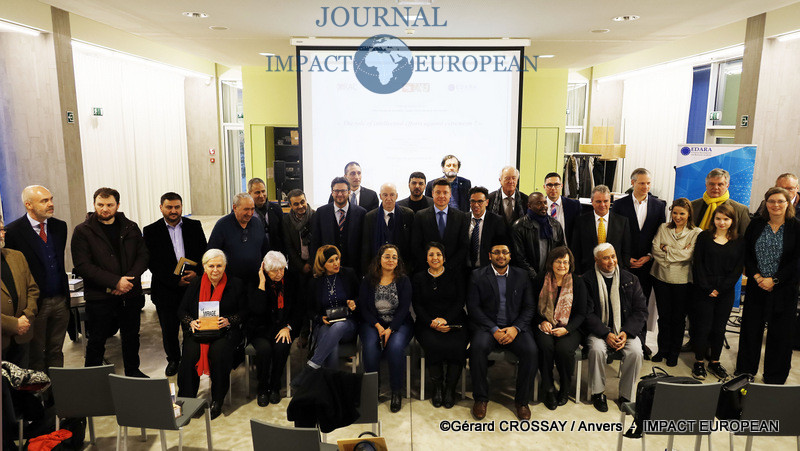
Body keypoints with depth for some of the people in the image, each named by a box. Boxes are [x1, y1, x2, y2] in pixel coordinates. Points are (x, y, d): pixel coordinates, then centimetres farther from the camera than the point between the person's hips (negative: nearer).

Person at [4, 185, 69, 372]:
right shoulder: (13, 231, -11)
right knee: (36, 354, 10)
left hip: (60, 300, 5)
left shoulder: (60, 226, 6)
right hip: (36, 303, -4)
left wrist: (65, 293, 13)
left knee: (56, 351, 15)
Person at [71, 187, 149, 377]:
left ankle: (132, 371, 33)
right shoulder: (83, 231, -5)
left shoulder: (131, 228, 6)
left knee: (132, 336, 16)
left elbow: (143, 255, 3)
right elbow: (82, 266, -12)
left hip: (130, 294, 3)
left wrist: (129, 280, -14)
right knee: (96, 341, 8)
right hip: (99, 297, -3)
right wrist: (115, 282, -19)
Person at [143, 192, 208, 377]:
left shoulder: (194, 226, 5)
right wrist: (174, 280, -13)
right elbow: (152, 262, -5)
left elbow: (204, 252, 5)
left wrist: (196, 272, -13)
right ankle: (173, 359, 33)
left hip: (193, 286, 1)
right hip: (166, 290, 0)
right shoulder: (151, 231, 0)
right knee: (169, 329, 11)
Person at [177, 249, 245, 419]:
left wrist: (228, 321, -14)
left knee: (219, 352, -31)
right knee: (190, 354, -27)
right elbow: (182, 310, 11)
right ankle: (186, 399, -11)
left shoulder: (235, 284, 3)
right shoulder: (195, 284, 9)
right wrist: (191, 322, -9)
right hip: (197, 330, 2)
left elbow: (244, 312, 3)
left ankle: (217, 401, -15)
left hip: (225, 331, -2)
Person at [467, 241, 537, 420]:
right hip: (487, 327, -1)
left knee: (531, 350, -26)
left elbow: (529, 307, 7)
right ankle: (481, 398, -12)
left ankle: (522, 400, -6)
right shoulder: (478, 276, 6)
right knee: (478, 347, -31)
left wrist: (515, 328, -11)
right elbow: (473, 307, -3)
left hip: (515, 327, 2)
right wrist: (494, 330, -14)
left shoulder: (521, 275, 12)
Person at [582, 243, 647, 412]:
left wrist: (626, 332, -11)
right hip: (598, 330, -2)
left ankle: (626, 396, -6)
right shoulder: (588, 280, -3)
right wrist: (606, 334, -18)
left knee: (636, 352, -25)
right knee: (597, 349, -30)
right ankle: (598, 393, -8)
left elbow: (641, 311, 5)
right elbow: (587, 313, -7)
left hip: (625, 330, 2)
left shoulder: (630, 279, 7)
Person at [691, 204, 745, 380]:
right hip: (704, 291, -2)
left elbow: (738, 269, 1)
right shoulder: (704, 237, 1)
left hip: (726, 292, 2)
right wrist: (707, 289, -10)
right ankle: (699, 362, 13)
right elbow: (698, 264, -3)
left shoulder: (739, 242, 6)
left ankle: (714, 362, 22)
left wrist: (720, 289, -8)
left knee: (719, 328, 8)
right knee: (703, 327, 0)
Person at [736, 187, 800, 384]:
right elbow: (746, 253, 4)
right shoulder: (756, 224, 4)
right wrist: (757, 276, -9)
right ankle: (745, 372, 22)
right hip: (756, 286, 2)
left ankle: (775, 378, 21)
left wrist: (774, 280, -14)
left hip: (783, 288, -2)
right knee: (750, 329, 7)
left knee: (780, 332, 6)